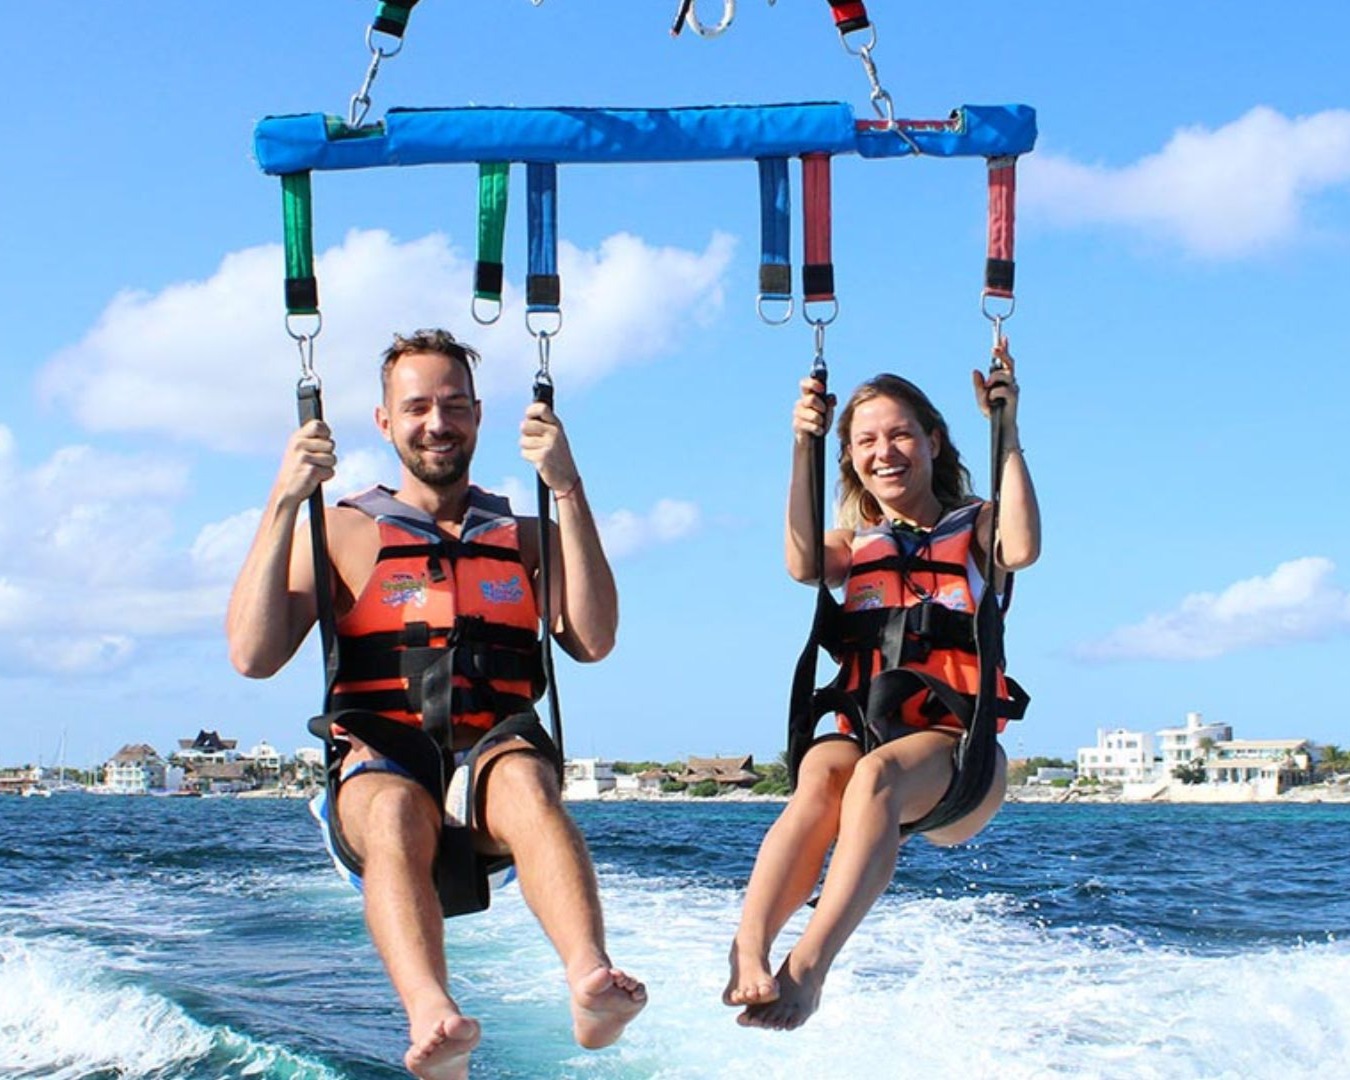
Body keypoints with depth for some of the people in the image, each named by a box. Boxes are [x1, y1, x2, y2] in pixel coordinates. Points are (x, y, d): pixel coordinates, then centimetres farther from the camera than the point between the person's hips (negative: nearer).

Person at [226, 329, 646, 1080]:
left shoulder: (524, 535, 19)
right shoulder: (343, 531, 14)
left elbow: (593, 641, 0)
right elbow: (254, 656, 0)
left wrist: (568, 491, -5)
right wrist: (284, 503, -6)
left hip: (496, 759, 1)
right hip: (380, 771, -1)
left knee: (525, 778, -35)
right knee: (396, 811, -37)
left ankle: (591, 978, -58)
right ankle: (431, 1015, -60)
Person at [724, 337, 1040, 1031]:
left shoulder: (973, 529, 15)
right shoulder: (856, 544, 21)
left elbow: (1021, 550, -11)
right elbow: (803, 566, -4)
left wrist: (1006, 432, -13)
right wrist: (803, 451, -10)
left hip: (953, 746, -2)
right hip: (863, 730, 2)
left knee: (875, 774, -36)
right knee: (820, 775, -34)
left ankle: (807, 967, -52)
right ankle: (747, 955, -53)